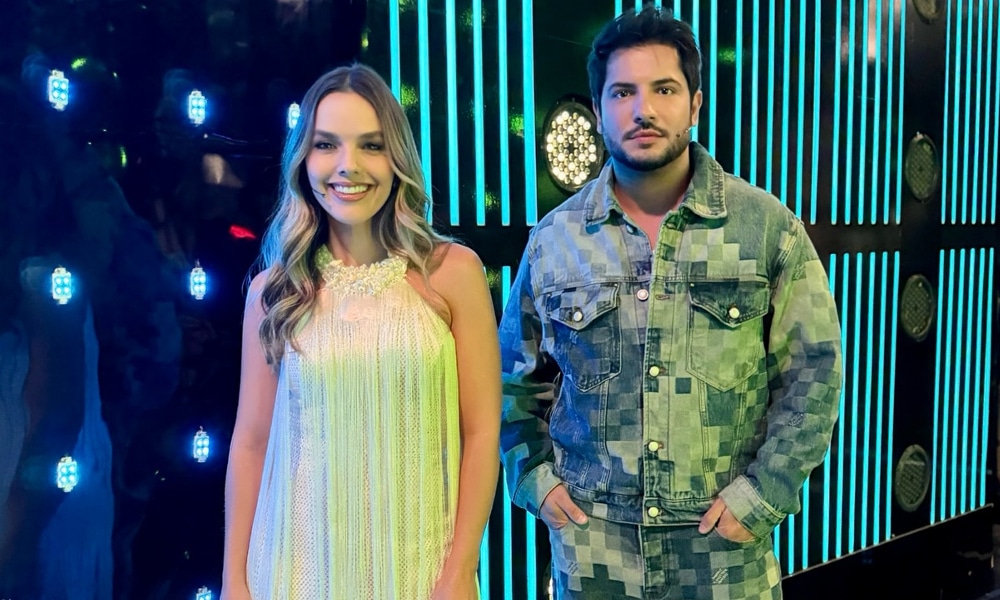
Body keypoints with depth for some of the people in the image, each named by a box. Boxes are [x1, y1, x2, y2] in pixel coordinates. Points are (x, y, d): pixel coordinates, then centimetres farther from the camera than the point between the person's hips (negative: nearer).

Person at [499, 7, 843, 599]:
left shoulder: (768, 226, -5)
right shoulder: (554, 239, -1)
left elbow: (812, 370, -3)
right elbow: (518, 378, 9)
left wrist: (765, 490, -8)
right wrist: (533, 477, 0)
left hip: (726, 538, -1)